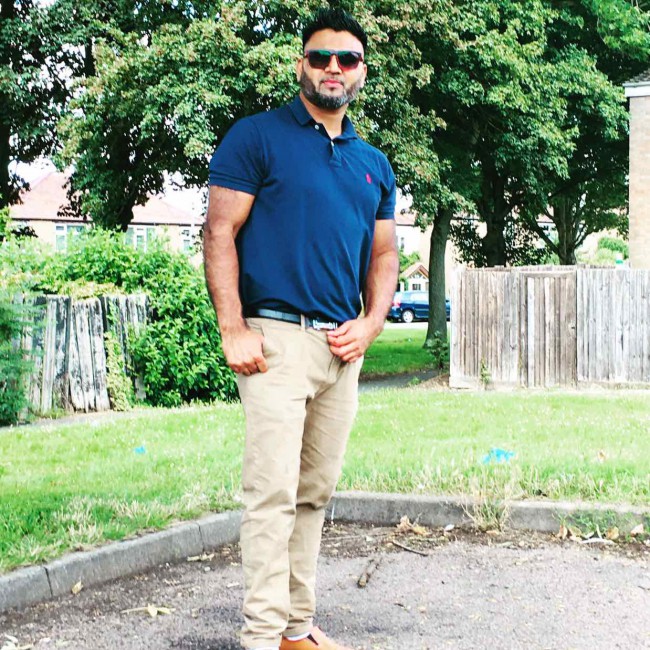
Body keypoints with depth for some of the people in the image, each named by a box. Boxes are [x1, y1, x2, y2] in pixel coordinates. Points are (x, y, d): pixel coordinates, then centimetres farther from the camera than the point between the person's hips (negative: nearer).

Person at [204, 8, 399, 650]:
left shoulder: (374, 164, 18)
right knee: (274, 489, -10)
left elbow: (383, 254, 21)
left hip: (342, 346, 6)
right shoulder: (257, 137, 1)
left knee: (316, 491, 9)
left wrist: (369, 323, 3)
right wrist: (233, 329, -14)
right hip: (276, 337, -6)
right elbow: (220, 232, -5)